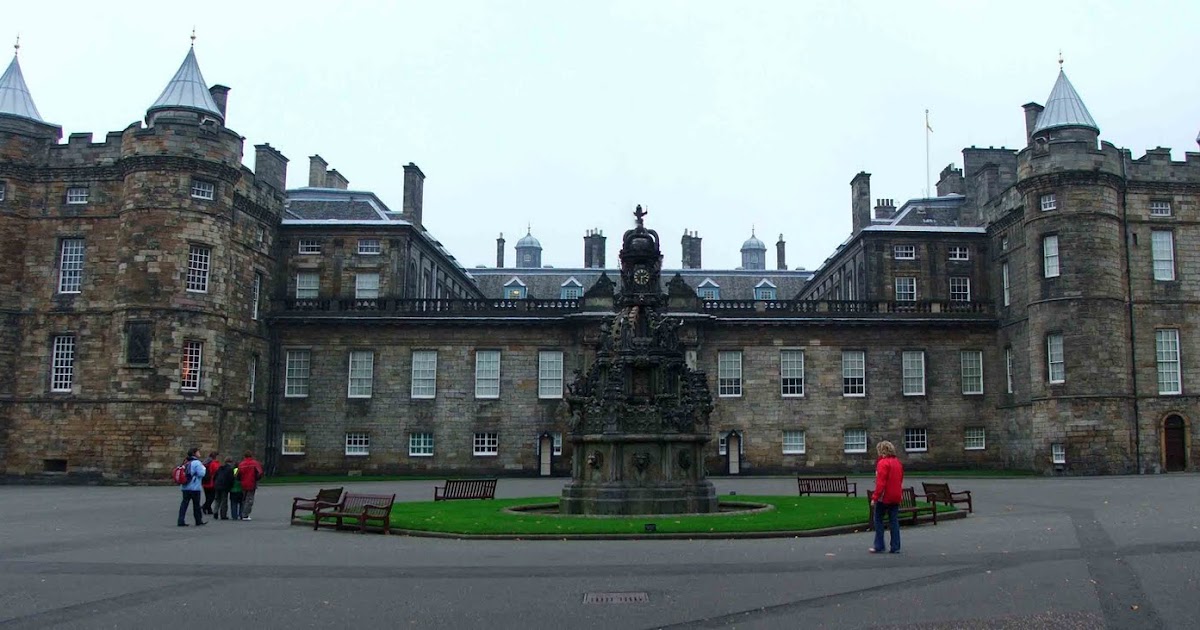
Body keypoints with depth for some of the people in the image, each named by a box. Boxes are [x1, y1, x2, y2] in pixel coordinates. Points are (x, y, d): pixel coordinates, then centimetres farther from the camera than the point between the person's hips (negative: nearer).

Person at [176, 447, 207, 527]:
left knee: (184, 503, 3)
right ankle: (199, 521, 17)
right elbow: (201, 474, -18)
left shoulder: (187, 463, 12)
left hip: (185, 487, 6)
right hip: (194, 487, -6)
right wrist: (203, 468, 0)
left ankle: (181, 521, -4)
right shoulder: (197, 462, -12)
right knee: (196, 504, 6)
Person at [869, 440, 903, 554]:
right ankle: (895, 547, 8)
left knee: (878, 520, 4)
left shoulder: (883, 463, -15)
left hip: (884, 497, -7)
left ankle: (879, 546, 3)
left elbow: (880, 482, -19)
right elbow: (900, 480, 17)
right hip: (896, 497, 7)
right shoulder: (897, 462, 11)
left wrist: (874, 497, -16)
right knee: (894, 521, 9)